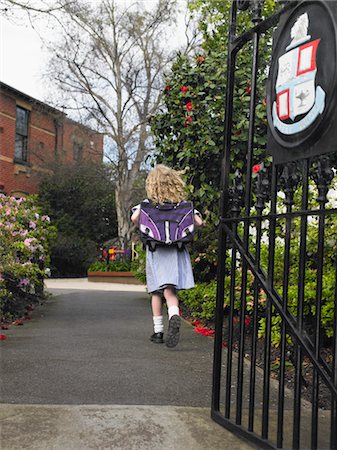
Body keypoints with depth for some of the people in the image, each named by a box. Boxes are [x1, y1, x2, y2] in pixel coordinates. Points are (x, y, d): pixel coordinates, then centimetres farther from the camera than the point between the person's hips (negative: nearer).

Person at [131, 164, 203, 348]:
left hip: (155, 252, -1)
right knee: (169, 291, -2)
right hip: (176, 251, 1)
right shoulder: (182, 204, 2)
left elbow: (134, 218, -18)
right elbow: (198, 222, -3)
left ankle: (158, 332, 17)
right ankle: (174, 316, -32)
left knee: (156, 293, 11)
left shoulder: (147, 204, -2)